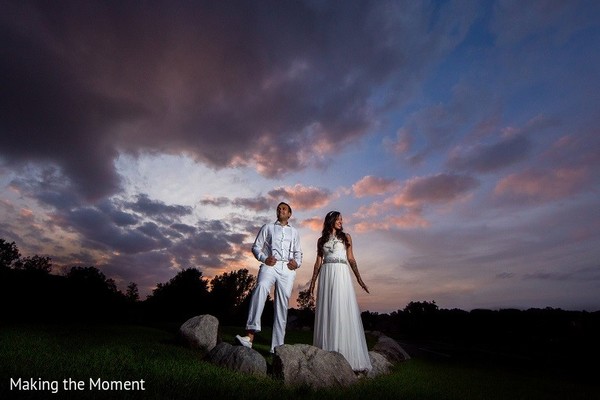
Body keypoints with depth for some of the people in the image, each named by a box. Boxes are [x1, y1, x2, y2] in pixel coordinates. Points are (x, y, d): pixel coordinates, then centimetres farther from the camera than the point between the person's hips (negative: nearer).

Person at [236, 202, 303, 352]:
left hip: (287, 269, 3)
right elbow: (256, 246, 12)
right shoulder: (268, 227, 17)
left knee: (282, 307, 0)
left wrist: (297, 262, -1)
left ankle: (276, 347, 8)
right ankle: (250, 335, -40)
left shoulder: (294, 231, 23)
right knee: (261, 287, -34)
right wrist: (264, 258, -8)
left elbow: (298, 252, 22)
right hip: (270, 265, -2)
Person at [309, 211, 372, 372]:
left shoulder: (346, 237, 12)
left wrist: (359, 279, -1)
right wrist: (312, 282, 6)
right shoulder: (321, 240, 14)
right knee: (326, 312, 0)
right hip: (326, 275, 1)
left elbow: (351, 259, 8)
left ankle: (345, 354, -2)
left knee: (343, 311, -7)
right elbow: (318, 262, 12)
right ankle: (327, 352, 8)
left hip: (342, 274, -1)